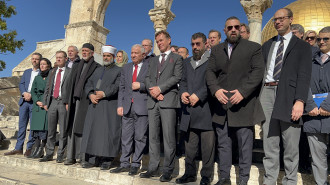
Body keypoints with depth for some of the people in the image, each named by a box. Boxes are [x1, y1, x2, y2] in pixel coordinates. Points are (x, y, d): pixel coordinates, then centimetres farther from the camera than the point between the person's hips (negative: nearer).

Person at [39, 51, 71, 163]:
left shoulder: (70, 72, 1)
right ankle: (49, 154, 18)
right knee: (51, 130, 9)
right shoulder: (52, 72, 17)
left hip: (64, 102, -5)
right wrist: (45, 102, 9)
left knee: (63, 131, 1)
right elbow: (47, 87, 18)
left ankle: (60, 155, 10)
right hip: (52, 102, 5)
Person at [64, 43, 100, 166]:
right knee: (73, 127, 6)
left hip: (87, 101, -6)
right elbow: (70, 85, 18)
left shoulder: (96, 67, 1)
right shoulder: (76, 68, 19)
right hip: (75, 101, 6)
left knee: (85, 128, -5)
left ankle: (85, 157, 3)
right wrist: (67, 101, 11)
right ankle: (71, 156, 14)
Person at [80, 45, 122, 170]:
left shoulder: (118, 71, 5)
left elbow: (117, 86, -9)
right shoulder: (98, 70, 22)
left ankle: (106, 160, 3)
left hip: (109, 106, -5)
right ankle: (94, 159, 14)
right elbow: (89, 84, 14)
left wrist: (104, 93, -19)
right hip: (95, 105, 6)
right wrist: (91, 95, -5)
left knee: (107, 132, -5)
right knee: (93, 131, 5)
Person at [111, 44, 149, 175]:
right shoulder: (126, 68, 17)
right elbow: (121, 88, 15)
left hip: (142, 107, -4)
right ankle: (124, 163, 17)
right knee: (126, 136, 8)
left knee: (140, 137, 1)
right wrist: (120, 105, 7)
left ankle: (135, 164, 13)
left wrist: (141, 85, -13)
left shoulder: (150, 66, 1)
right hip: (127, 107, 5)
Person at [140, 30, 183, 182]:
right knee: (153, 136, 6)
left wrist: (160, 88, -11)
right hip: (152, 102, 5)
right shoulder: (153, 60, 26)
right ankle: (153, 168, 13)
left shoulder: (176, 58, 10)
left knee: (168, 137, -6)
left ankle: (167, 170, 2)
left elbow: (177, 77, -4)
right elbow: (147, 78, 15)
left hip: (168, 100, -5)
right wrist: (152, 90, -5)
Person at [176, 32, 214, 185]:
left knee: (207, 145, -1)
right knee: (190, 144, 10)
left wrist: (198, 95, -14)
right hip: (189, 109, 5)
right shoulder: (188, 62, 22)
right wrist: (183, 92, 1)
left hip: (205, 108, -5)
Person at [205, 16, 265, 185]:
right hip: (222, 104, 4)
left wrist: (243, 92, -17)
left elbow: (258, 72, -6)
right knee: (223, 144, 11)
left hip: (243, 104, -3)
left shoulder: (253, 47, 4)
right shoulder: (216, 50, 15)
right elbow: (210, 72, 7)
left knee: (245, 144, 4)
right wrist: (216, 89, -12)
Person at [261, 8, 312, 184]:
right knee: (269, 142, 7)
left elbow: (304, 75, -3)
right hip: (267, 93, 3)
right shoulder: (267, 45, 20)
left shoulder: (302, 46, 8)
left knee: (291, 144, 2)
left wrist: (300, 101, -15)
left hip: (288, 95, -3)